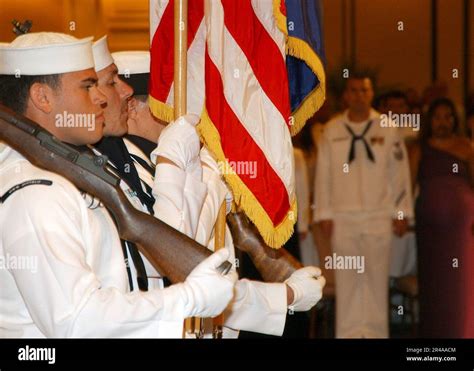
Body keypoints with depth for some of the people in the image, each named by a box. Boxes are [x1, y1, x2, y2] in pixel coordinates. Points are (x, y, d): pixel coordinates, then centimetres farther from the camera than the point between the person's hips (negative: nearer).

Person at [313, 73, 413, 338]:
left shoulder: (387, 129, 3)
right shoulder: (332, 130, 5)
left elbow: (400, 173, 4)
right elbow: (323, 174, 5)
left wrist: (401, 213, 0)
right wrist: (324, 214, 1)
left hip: (379, 217, -1)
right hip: (343, 217, 1)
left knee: (377, 277, 0)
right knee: (346, 277, 2)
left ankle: (376, 331, 7)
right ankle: (348, 332, 8)